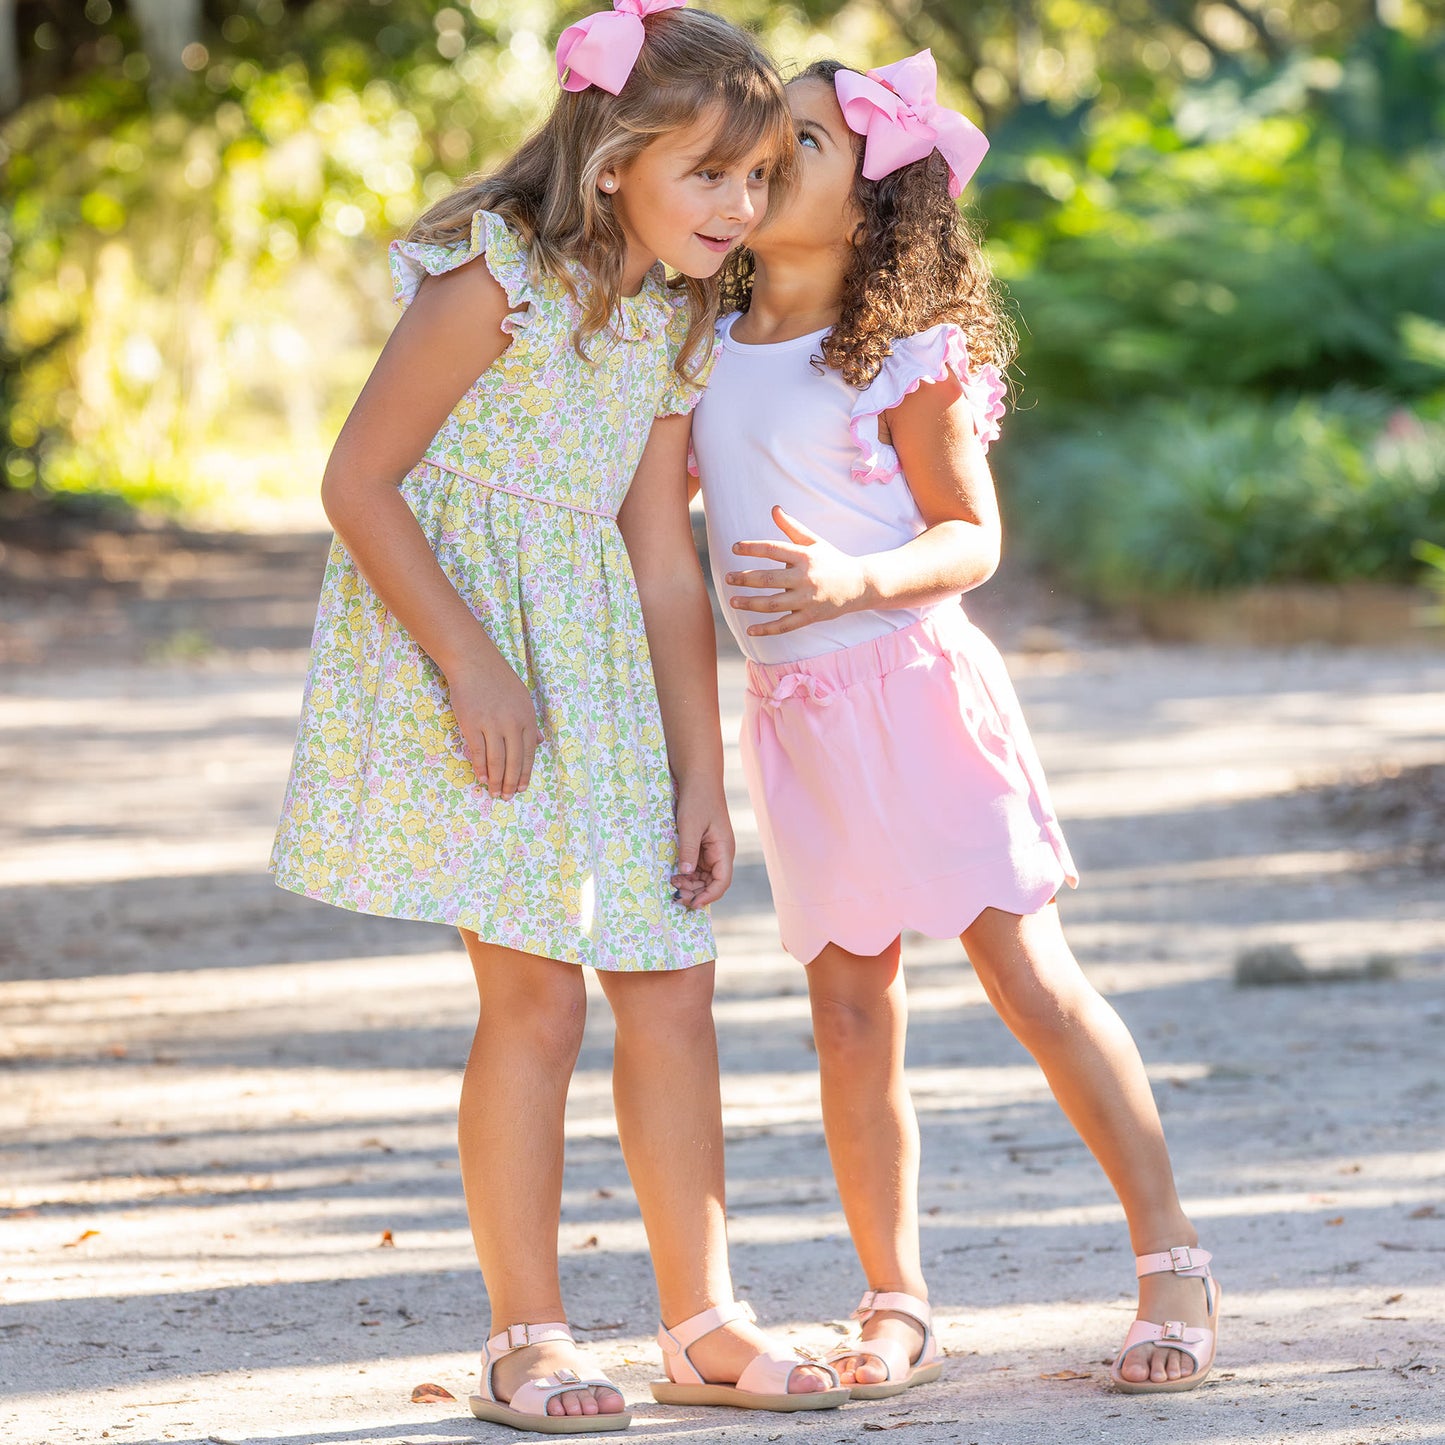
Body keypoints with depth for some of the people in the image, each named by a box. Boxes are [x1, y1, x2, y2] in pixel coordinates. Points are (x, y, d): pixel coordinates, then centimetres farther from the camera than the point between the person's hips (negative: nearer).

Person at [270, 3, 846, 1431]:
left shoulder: (674, 323, 6)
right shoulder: (498, 276, -15)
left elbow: (664, 562, 8)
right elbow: (358, 481, -16)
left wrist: (701, 778, 5)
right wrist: (472, 666, -21)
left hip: (592, 665, 7)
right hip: (454, 631, -7)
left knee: (669, 983, 6)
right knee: (536, 992, -9)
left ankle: (703, 1318, 17)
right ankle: (525, 1341, 2)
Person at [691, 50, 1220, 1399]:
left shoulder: (902, 355, -7)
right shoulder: (702, 347, 9)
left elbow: (971, 536, -8)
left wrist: (852, 582, -25)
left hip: (913, 684, -5)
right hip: (796, 716, 5)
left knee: (1028, 973, -5)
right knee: (849, 1006, 4)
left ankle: (1173, 1263, 3)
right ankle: (895, 1303, 10)